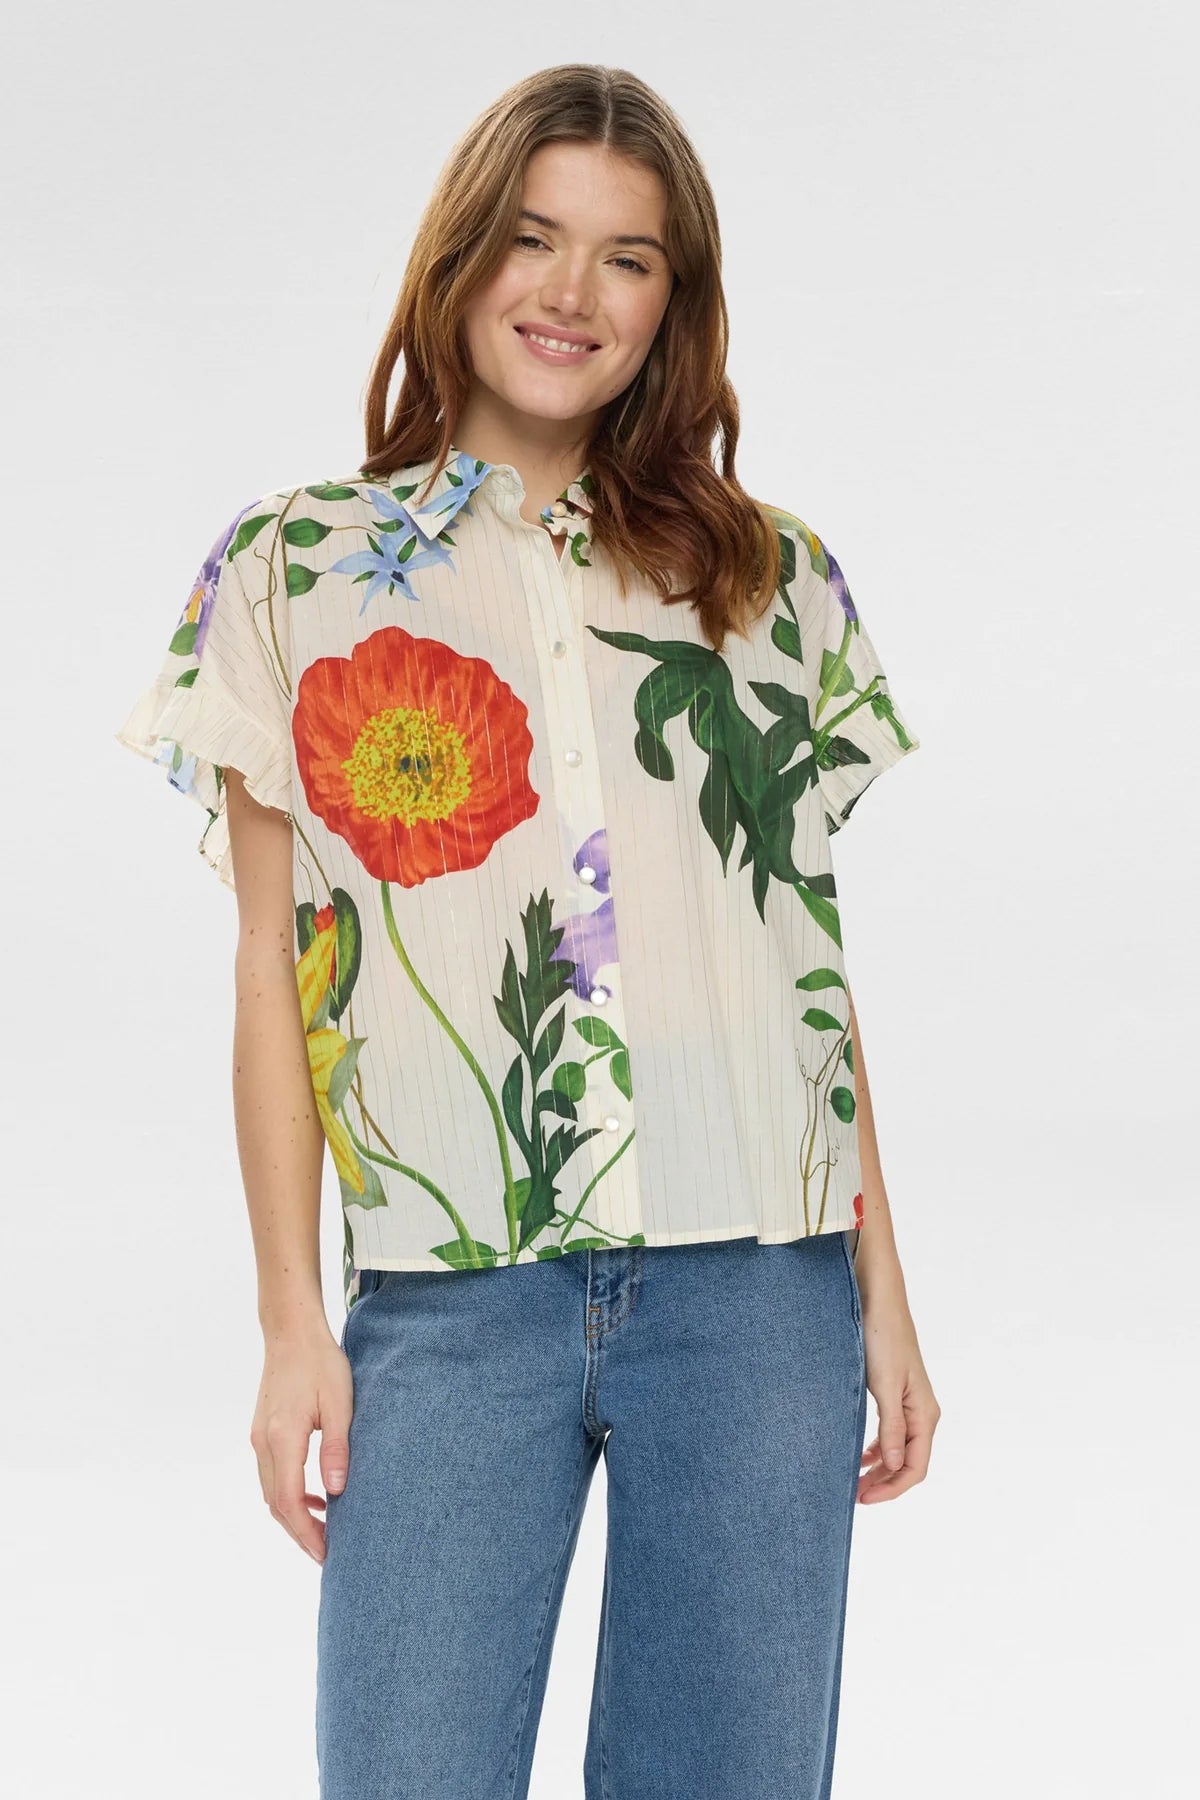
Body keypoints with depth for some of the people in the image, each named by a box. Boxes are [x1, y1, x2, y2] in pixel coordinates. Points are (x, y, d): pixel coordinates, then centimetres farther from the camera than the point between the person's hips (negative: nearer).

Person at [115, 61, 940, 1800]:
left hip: (757, 1284, 2)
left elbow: (815, 953, 12)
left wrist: (884, 1293, 8)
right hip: (451, 1302, -1)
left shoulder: (774, 581, 11)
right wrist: (292, 1320, -1)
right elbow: (276, 971, 4)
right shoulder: (296, 570, 6)